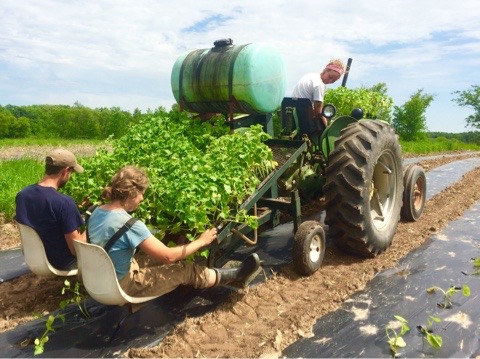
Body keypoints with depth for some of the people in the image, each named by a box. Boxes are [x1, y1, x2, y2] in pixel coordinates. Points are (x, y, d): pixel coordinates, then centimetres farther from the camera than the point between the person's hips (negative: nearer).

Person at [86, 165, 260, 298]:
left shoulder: (96, 212, -3)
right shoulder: (130, 224, -30)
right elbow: (168, 255, -25)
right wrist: (201, 241, -12)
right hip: (123, 285, -8)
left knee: (160, 262, 21)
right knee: (186, 269, -1)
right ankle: (234, 276, 18)